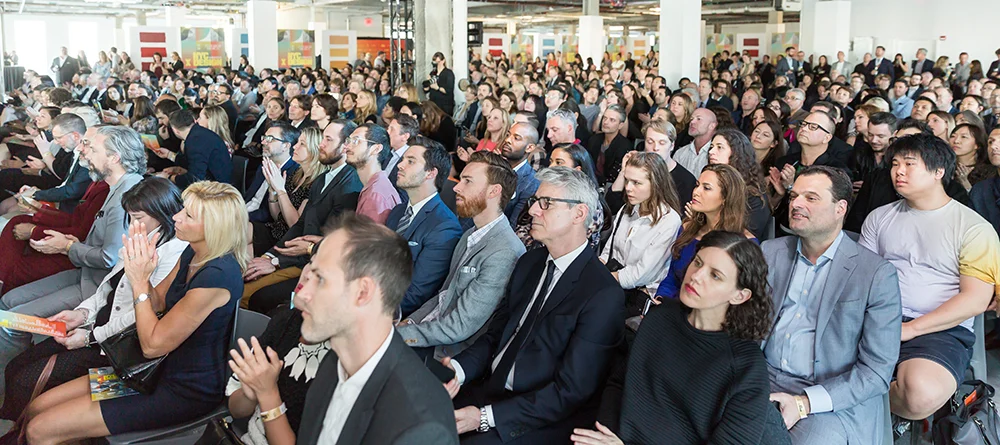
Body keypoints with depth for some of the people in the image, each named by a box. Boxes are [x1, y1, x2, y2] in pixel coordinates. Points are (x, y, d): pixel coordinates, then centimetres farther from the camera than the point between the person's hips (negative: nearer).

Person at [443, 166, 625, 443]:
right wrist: (459, 368, -10)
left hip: (543, 420, -6)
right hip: (490, 388, 6)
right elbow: (495, 334, 11)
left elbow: (571, 390, -18)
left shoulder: (603, 294, -17)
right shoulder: (529, 262, 8)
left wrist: (485, 416, -21)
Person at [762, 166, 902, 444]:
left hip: (836, 401, -3)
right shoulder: (770, 252, 8)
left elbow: (877, 371, -8)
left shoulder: (878, 275, -6)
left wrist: (804, 404, -18)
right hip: (764, 381, 3)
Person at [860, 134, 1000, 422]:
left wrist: (910, 329, -15)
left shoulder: (974, 228, 2)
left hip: (940, 330, -3)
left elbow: (975, 300, -7)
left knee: (923, 393, -36)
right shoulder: (879, 218, 16)